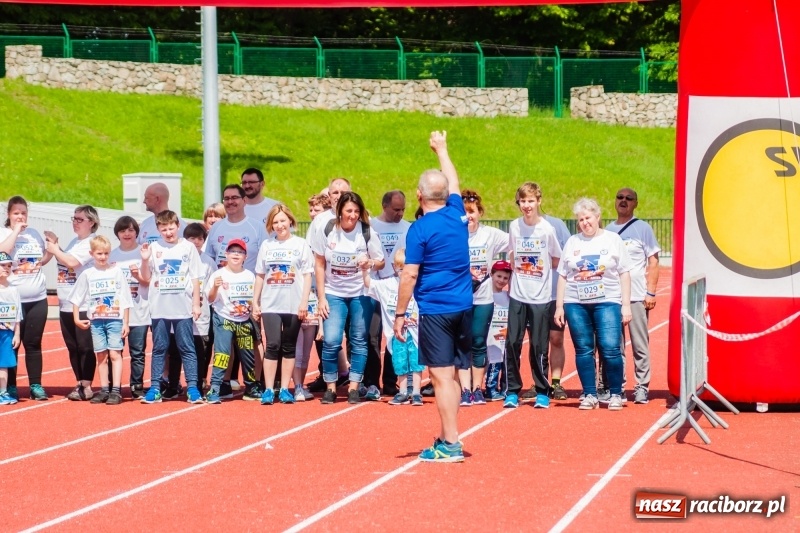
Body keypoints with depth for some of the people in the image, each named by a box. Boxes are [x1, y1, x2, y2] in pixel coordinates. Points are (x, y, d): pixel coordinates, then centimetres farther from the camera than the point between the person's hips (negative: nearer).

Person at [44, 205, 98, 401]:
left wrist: (55, 250, -8)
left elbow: (72, 262, -21)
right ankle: (80, 384, 18)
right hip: (65, 304, 8)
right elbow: (63, 261, 18)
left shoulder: (91, 243, -10)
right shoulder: (74, 241, 17)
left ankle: (87, 387, -1)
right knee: (72, 347, 11)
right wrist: (55, 246, 9)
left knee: (85, 347, -4)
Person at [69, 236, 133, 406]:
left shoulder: (116, 271, 1)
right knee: (101, 356, 6)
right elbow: (77, 298, 10)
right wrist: (77, 319, 1)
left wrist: (125, 323, -3)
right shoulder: (87, 274, 5)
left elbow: (125, 299, 0)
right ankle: (104, 390, 11)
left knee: (115, 354, -7)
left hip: (115, 319, -2)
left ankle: (116, 390, -9)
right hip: (96, 320, 3)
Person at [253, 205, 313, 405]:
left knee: (289, 347, 5)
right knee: (272, 345, -5)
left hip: (293, 305, -1)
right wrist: (255, 302, 6)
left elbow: (307, 275, 0)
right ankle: (269, 390, -4)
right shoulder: (267, 245, 8)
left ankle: (285, 389, 10)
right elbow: (260, 275, 12)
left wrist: (304, 302, -7)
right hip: (270, 305, 1)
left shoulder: (300, 244, 2)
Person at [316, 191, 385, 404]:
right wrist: (321, 297, -1)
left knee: (359, 341, 3)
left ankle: (353, 388, 13)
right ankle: (330, 387, 4)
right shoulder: (328, 230, -8)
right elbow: (320, 264, 1)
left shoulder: (368, 233, -11)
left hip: (361, 294, 0)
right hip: (333, 293, 0)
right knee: (331, 341, -10)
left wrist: (370, 263, -26)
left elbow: (381, 263, -2)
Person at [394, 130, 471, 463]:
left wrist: (399, 314, -4)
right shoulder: (457, 215, 6)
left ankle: (450, 444, -8)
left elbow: (409, 275, -11)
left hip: (435, 310, -6)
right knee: (451, 376, 12)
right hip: (463, 308, 6)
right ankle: (445, 439, 15)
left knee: (442, 376, -6)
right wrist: (441, 150, 40)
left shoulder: (420, 229, -10)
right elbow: (453, 183, 26)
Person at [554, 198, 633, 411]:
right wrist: (559, 306, 8)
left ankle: (616, 394, 1)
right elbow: (563, 276, 13)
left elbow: (624, 273, 5)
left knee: (610, 349, -10)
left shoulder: (613, 240, 6)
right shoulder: (572, 242, 12)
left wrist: (626, 305, -1)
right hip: (576, 304, 3)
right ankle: (590, 395, 10)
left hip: (607, 302, -3)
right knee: (583, 350, 3)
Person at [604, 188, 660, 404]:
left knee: (640, 344, -3)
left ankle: (642, 387, 2)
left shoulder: (643, 228, 2)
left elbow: (653, 262, -1)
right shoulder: (608, 230, 14)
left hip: (636, 296, -4)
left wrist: (651, 292, -8)